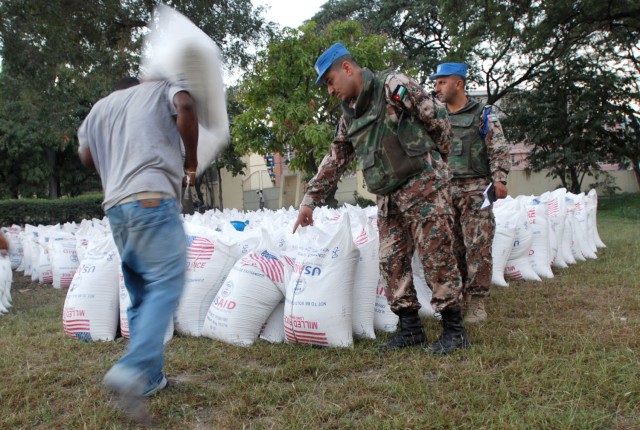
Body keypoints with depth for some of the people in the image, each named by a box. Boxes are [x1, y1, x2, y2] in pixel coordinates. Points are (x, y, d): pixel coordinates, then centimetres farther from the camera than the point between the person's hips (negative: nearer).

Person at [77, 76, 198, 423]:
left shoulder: (102, 105, 28)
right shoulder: (165, 89, 13)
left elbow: (86, 155, 19)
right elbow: (185, 107, -10)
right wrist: (191, 160, 0)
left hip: (115, 204, 6)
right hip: (152, 197, -6)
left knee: (140, 293, 10)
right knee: (166, 284, -11)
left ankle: (150, 378, 11)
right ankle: (132, 370, -26)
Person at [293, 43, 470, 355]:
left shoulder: (394, 87, -9)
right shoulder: (349, 115, 15)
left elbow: (439, 119, -6)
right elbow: (335, 160, 20)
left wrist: (432, 161, 6)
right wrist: (310, 199, 17)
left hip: (423, 185, -7)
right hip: (389, 197, 8)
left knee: (436, 257, -4)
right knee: (391, 261, 6)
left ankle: (454, 330, 7)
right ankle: (410, 328, 17)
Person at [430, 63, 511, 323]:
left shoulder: (482, 114, 4)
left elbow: (499, 150, -1)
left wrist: (499, 179, -13)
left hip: (475, 189, -4)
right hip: (444, 190, 4)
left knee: (477, 245, -9)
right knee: (451, 247, 5)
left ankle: (477, 301, -1)